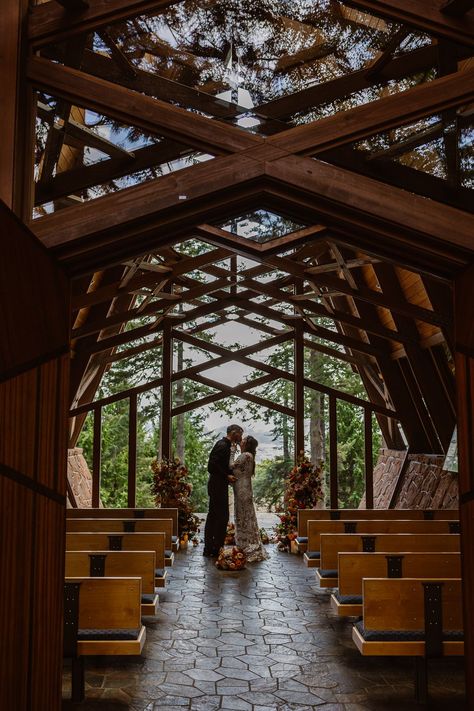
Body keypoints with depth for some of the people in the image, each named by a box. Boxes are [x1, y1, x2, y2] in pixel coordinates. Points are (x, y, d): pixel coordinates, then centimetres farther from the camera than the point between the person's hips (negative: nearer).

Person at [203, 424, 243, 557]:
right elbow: (213, 465, -23)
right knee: (222, 516, -6)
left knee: (213, 516, 13)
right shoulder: (222, 445, -16)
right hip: (218, 485, -11)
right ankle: (216, 549, -1)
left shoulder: (225, 445, 16)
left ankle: (209, 548, 19)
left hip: (217, 486, 11)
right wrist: (227, 476, -18)